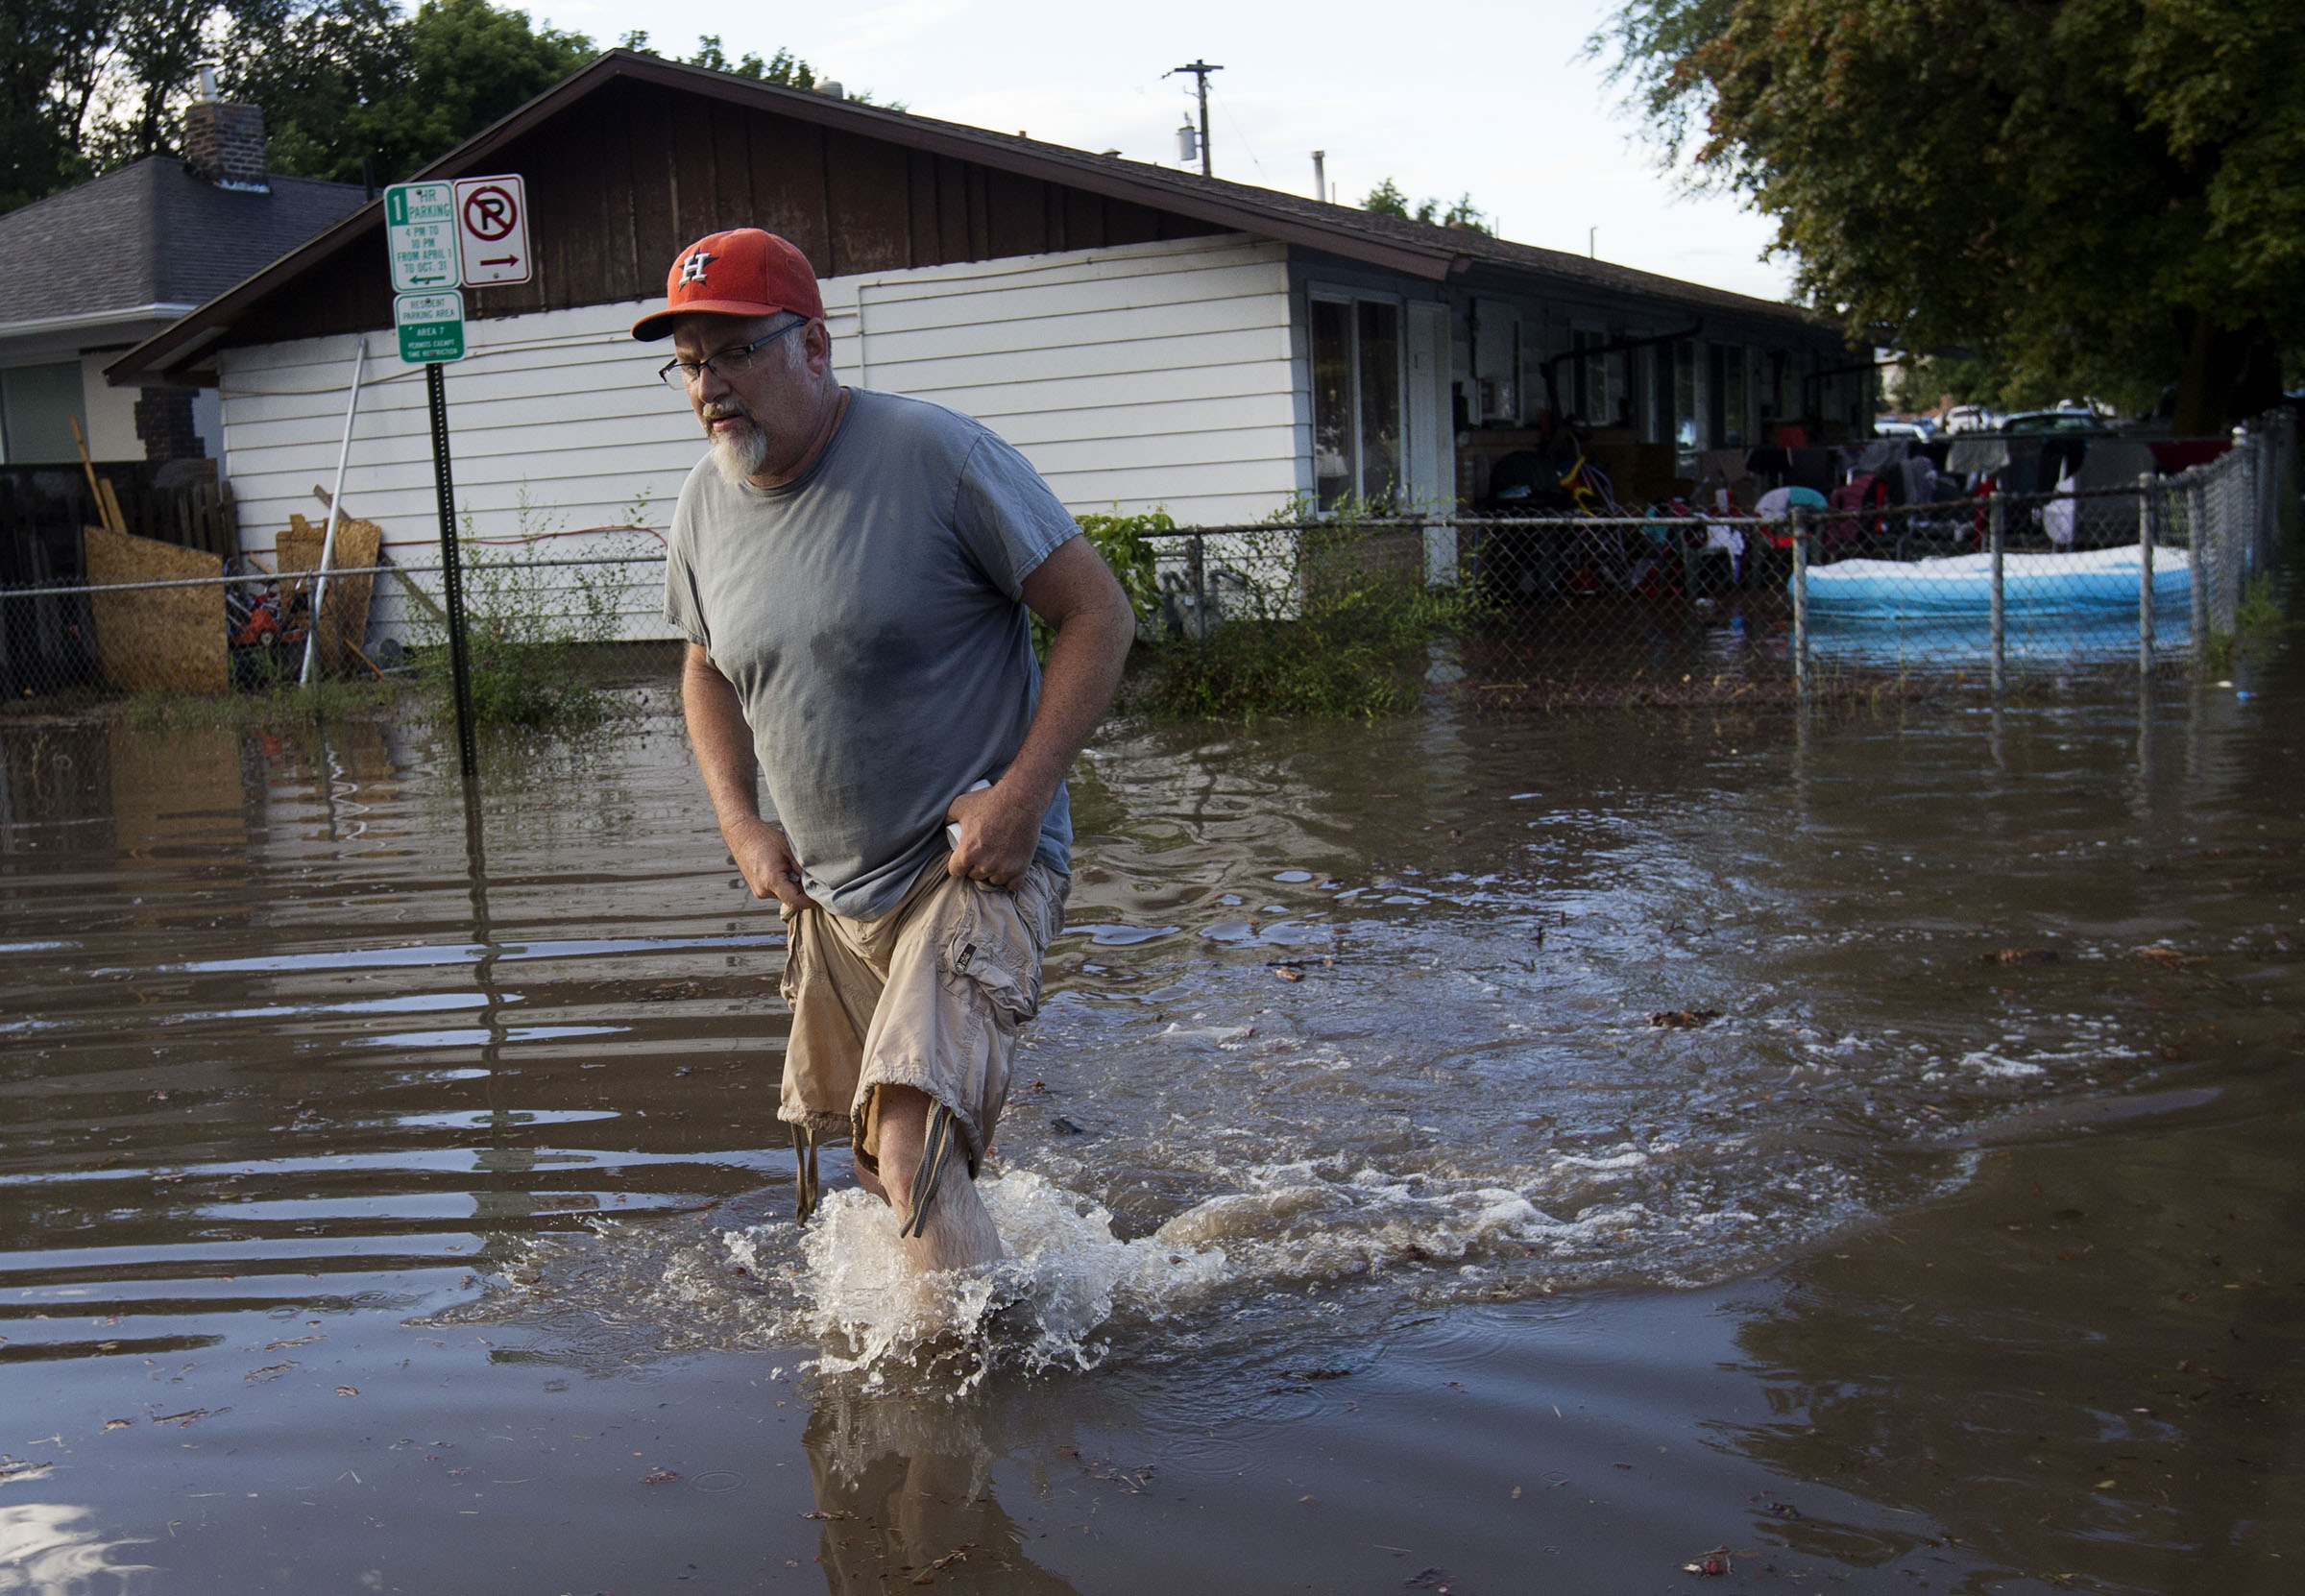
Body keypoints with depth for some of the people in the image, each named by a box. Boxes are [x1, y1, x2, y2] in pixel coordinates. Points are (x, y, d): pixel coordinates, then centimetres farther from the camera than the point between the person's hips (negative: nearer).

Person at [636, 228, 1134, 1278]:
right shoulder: (705, 503, 1)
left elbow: (1098, 613, -13)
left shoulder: (937, 456, -17)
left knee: (914, 1148, -24)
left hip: (973, 867, -7)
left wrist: (1024, 791, -21)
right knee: (857, 1164, 21)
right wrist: (739, 821, 6)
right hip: (827, 892, 7)